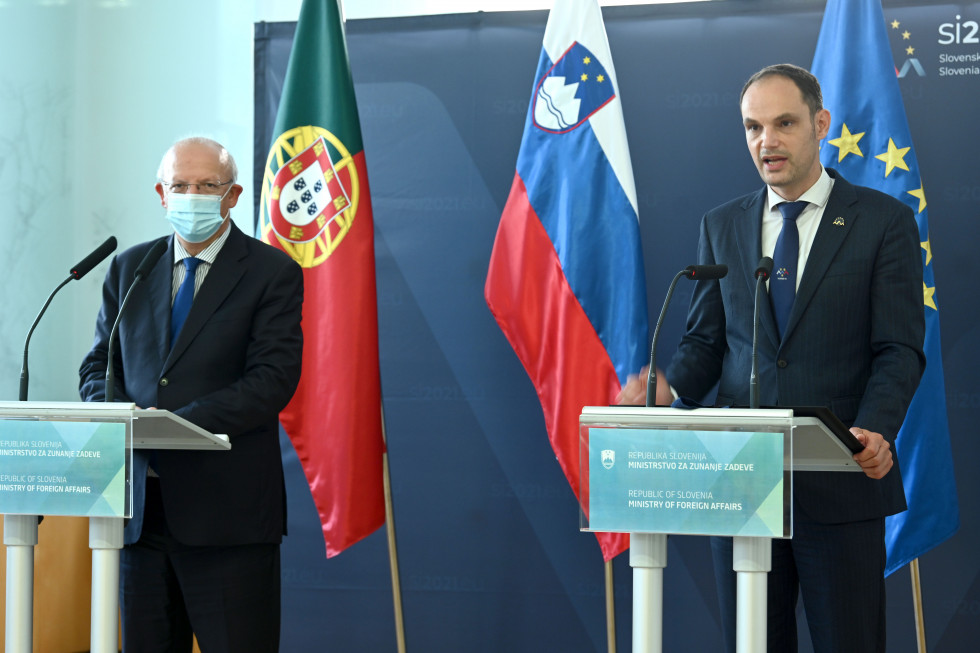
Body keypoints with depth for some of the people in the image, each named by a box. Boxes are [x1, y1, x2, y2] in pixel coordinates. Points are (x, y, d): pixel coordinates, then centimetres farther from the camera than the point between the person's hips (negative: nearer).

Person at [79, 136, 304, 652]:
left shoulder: (272, 273, -1)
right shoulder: (129, 268, 15)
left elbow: (273, 378, -11)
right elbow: (98, 364, 16)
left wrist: (177, 425, -21)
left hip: (227, 509, -4)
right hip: (141, 504, 5)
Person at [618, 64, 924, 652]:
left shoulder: (884, 220, 1)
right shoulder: (722, 226, 13)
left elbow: (900, 350, -4)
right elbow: (706, 341, 14)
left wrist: (875, 432, -22)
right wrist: (667, 386, -9)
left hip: (840, 483, -3)